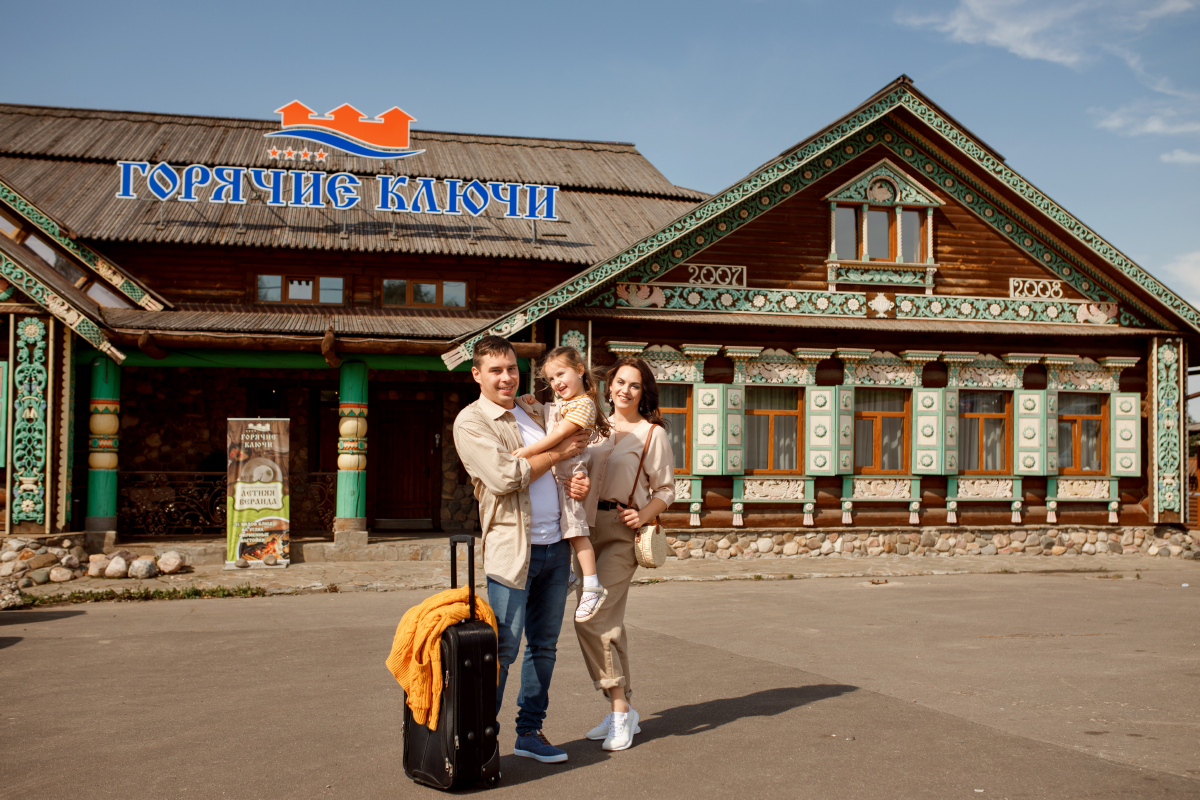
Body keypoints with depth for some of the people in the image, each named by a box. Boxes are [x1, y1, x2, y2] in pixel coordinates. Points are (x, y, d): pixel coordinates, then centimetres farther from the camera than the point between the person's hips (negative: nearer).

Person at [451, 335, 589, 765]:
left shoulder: (531, 411, 16)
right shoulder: (470, 422, -6)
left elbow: (556, 468, 26)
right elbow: (504, 476, -18)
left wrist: (578, 482, 3)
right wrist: (559, 452, -9)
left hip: (555, 544, 7)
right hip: (513, 547, -7)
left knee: (544, 645, 12)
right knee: (502, 649, -5)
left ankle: (530, 731, 22)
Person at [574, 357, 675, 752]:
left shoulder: (653, 433, -1)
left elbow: (666, 490, 1)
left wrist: (643, 515, -17)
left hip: (623, 531, -6)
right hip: (589, 527, 6)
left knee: (591, 618, -15)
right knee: (608, 622, 9)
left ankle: (620, 709, -4)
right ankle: (622, 711, 19)